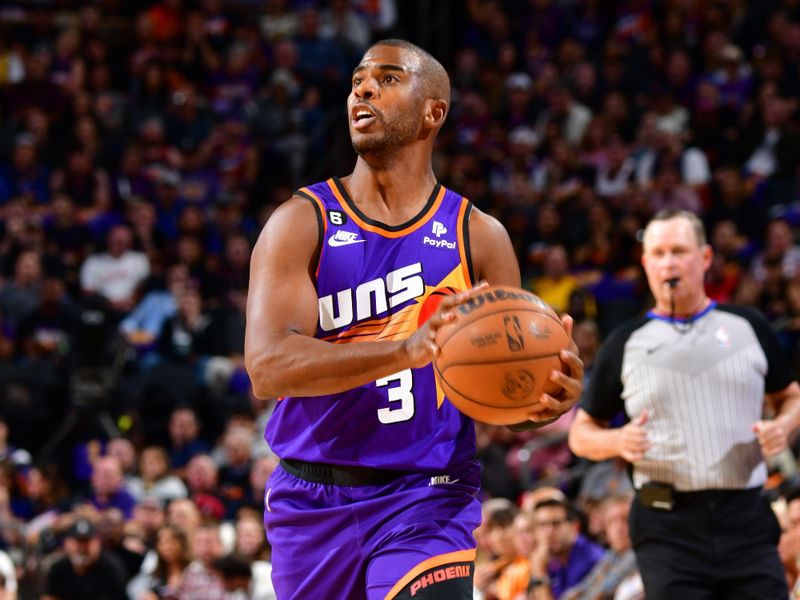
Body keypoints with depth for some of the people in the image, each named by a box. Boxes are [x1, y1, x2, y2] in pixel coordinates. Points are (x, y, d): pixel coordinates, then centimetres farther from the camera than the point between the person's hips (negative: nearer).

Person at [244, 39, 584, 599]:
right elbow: (267, 368, -17)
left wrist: (546, 399, -22)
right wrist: (407, 349, -32)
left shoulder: (479, 236, 3)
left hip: (427, 501, -1)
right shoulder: (301, 222, -2)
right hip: (312, 504, 1)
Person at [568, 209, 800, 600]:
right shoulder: (625, 344, 8)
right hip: (669, 527, -1)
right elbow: (582, 433, 12)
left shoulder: (747, 327, 10)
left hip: (746, 519, 1)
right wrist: (618, 441, -10)